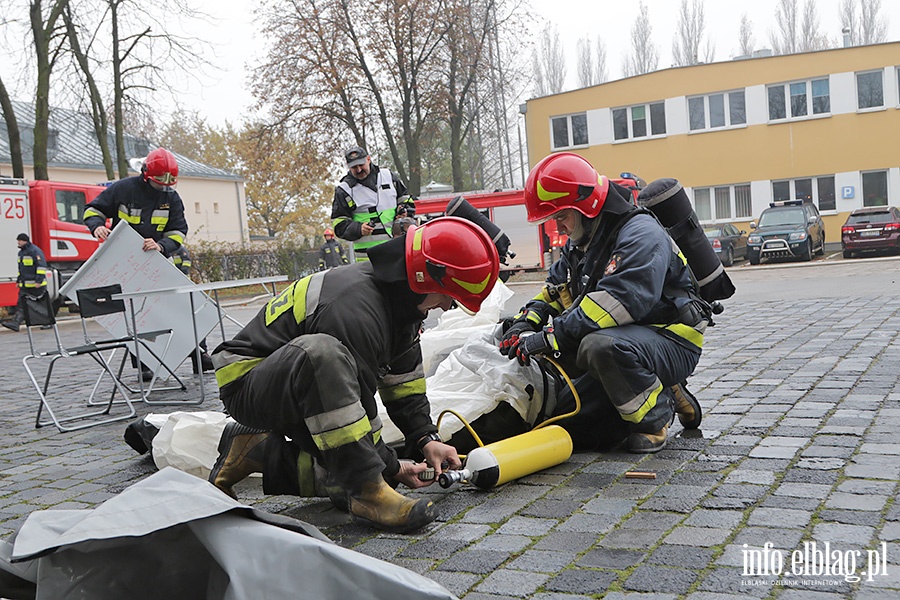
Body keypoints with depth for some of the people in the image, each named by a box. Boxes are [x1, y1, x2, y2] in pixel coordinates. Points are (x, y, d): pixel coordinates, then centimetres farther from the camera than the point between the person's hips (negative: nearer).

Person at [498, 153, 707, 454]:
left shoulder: (640, 233, -19)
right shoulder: (580, 243, 12)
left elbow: (618, 301, -33)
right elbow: (556, 289, 16)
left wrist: (551, 338, -35)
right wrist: (526, 323, -6)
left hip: (672, 341, -9)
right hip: (627, 342, 9)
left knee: (601, 346, -39)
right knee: (570, 424, 3)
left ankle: (654, 416, -14)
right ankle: (665, 396, 12)